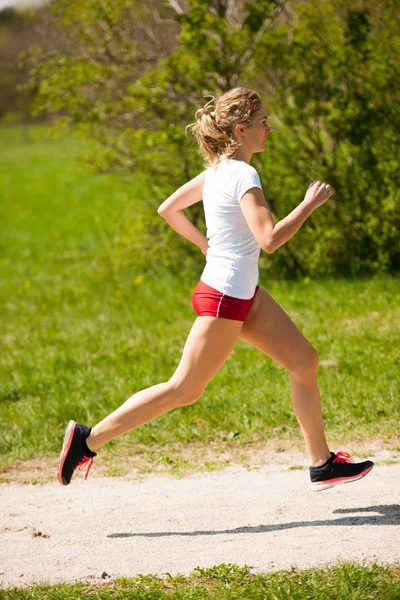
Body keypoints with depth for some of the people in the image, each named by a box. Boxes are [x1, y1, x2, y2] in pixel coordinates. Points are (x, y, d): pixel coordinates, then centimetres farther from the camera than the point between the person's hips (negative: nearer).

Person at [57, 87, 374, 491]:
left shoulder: (217, 171, 6)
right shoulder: (243, 176, -21)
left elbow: (167, 209, 16)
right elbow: (269, 240, -29)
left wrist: (205, 244, 24)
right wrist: (310, 204, -18)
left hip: (245, 294, 10)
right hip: (224, 299, -10)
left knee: (304, 360, 10)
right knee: (185, 389, -2)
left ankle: (322, 465, 17)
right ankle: (88, 440, 5)